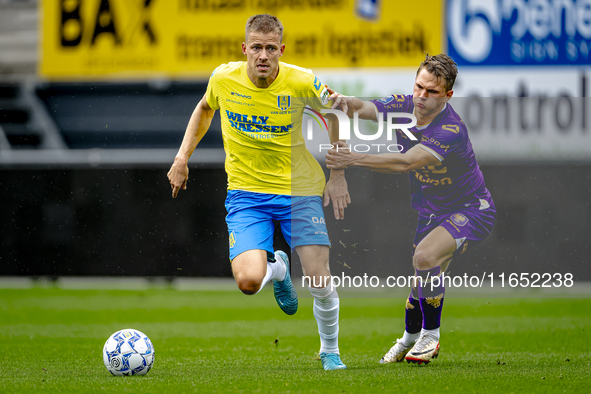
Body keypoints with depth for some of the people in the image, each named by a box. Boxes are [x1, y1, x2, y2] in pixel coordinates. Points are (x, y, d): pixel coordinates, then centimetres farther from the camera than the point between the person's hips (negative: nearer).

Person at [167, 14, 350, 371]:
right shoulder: (223, 79, -9)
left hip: (298, 190, -1)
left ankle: (330, 351, 21)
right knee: (249, 281, -21)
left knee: (320, 280, -9)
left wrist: (338, 176, 2)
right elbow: (205, 109, 15)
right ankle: (277, 268, 19)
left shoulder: (301, 82, -14)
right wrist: (182, 158, 9)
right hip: (245, 192, 1)